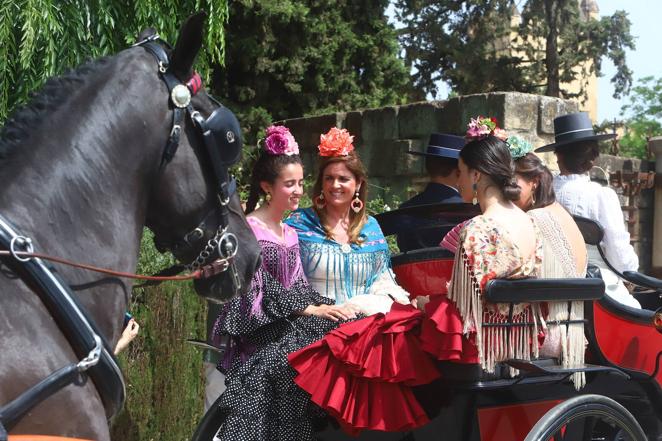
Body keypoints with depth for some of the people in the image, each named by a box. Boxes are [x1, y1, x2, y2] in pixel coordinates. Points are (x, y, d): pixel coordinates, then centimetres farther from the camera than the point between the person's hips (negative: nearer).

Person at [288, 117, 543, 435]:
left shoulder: (478, 229, -22)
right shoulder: (530, 223, 3)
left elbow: (464, 312, -21)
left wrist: (426, 304, -2)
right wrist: (446, 294, 15)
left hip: (478, 346, -8)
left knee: (376, 340, 6)